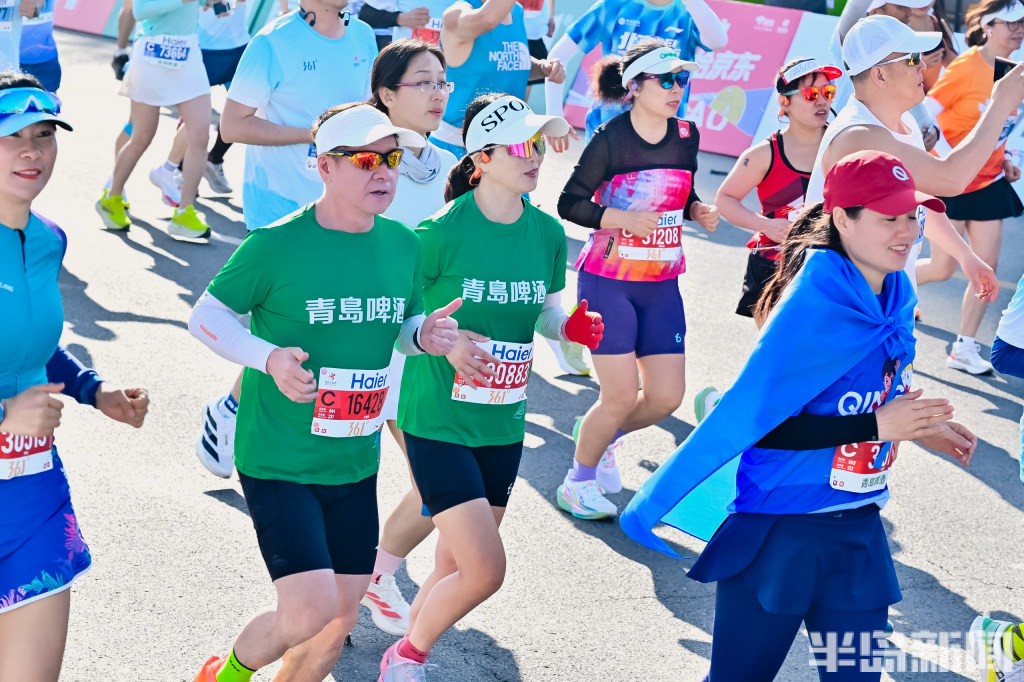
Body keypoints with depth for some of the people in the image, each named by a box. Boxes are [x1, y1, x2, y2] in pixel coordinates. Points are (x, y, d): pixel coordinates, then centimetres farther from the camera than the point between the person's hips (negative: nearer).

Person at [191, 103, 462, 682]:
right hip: (277, 461, -6)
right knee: (309, 612, -15)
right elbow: (205, 317, -6)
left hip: (356, 465, 6)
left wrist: (425, 335, -7)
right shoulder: (277, 245, -14)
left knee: (341, 620, 10)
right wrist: (270, 358, -22)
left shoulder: (403, 245, 2)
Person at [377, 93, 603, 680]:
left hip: (503, 425, 6)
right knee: (485, 569, -12)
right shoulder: (443, 232, -15)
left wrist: (572, 325, -6)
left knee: (456, 567, 13)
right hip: (438, 420, -6)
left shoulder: (547, 232, 1)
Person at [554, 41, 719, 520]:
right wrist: (625, 220, -22)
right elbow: (569, 203, -11)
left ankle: (602, 437, 32)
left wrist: (699, 211, -3)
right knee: (622, 396, -6)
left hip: (662, 285, 6)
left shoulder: (686, 135, 4)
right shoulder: (610, 139, -12)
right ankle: (578, 482, 18)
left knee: (666, 397, 2)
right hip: (608, 282, -6)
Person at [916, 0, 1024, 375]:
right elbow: (926, 115, -17)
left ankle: (964, 348, 11)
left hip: (989, 183, 6)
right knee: (943, 267, -4)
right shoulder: (965, 68, -16)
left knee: (987, 266, 1)